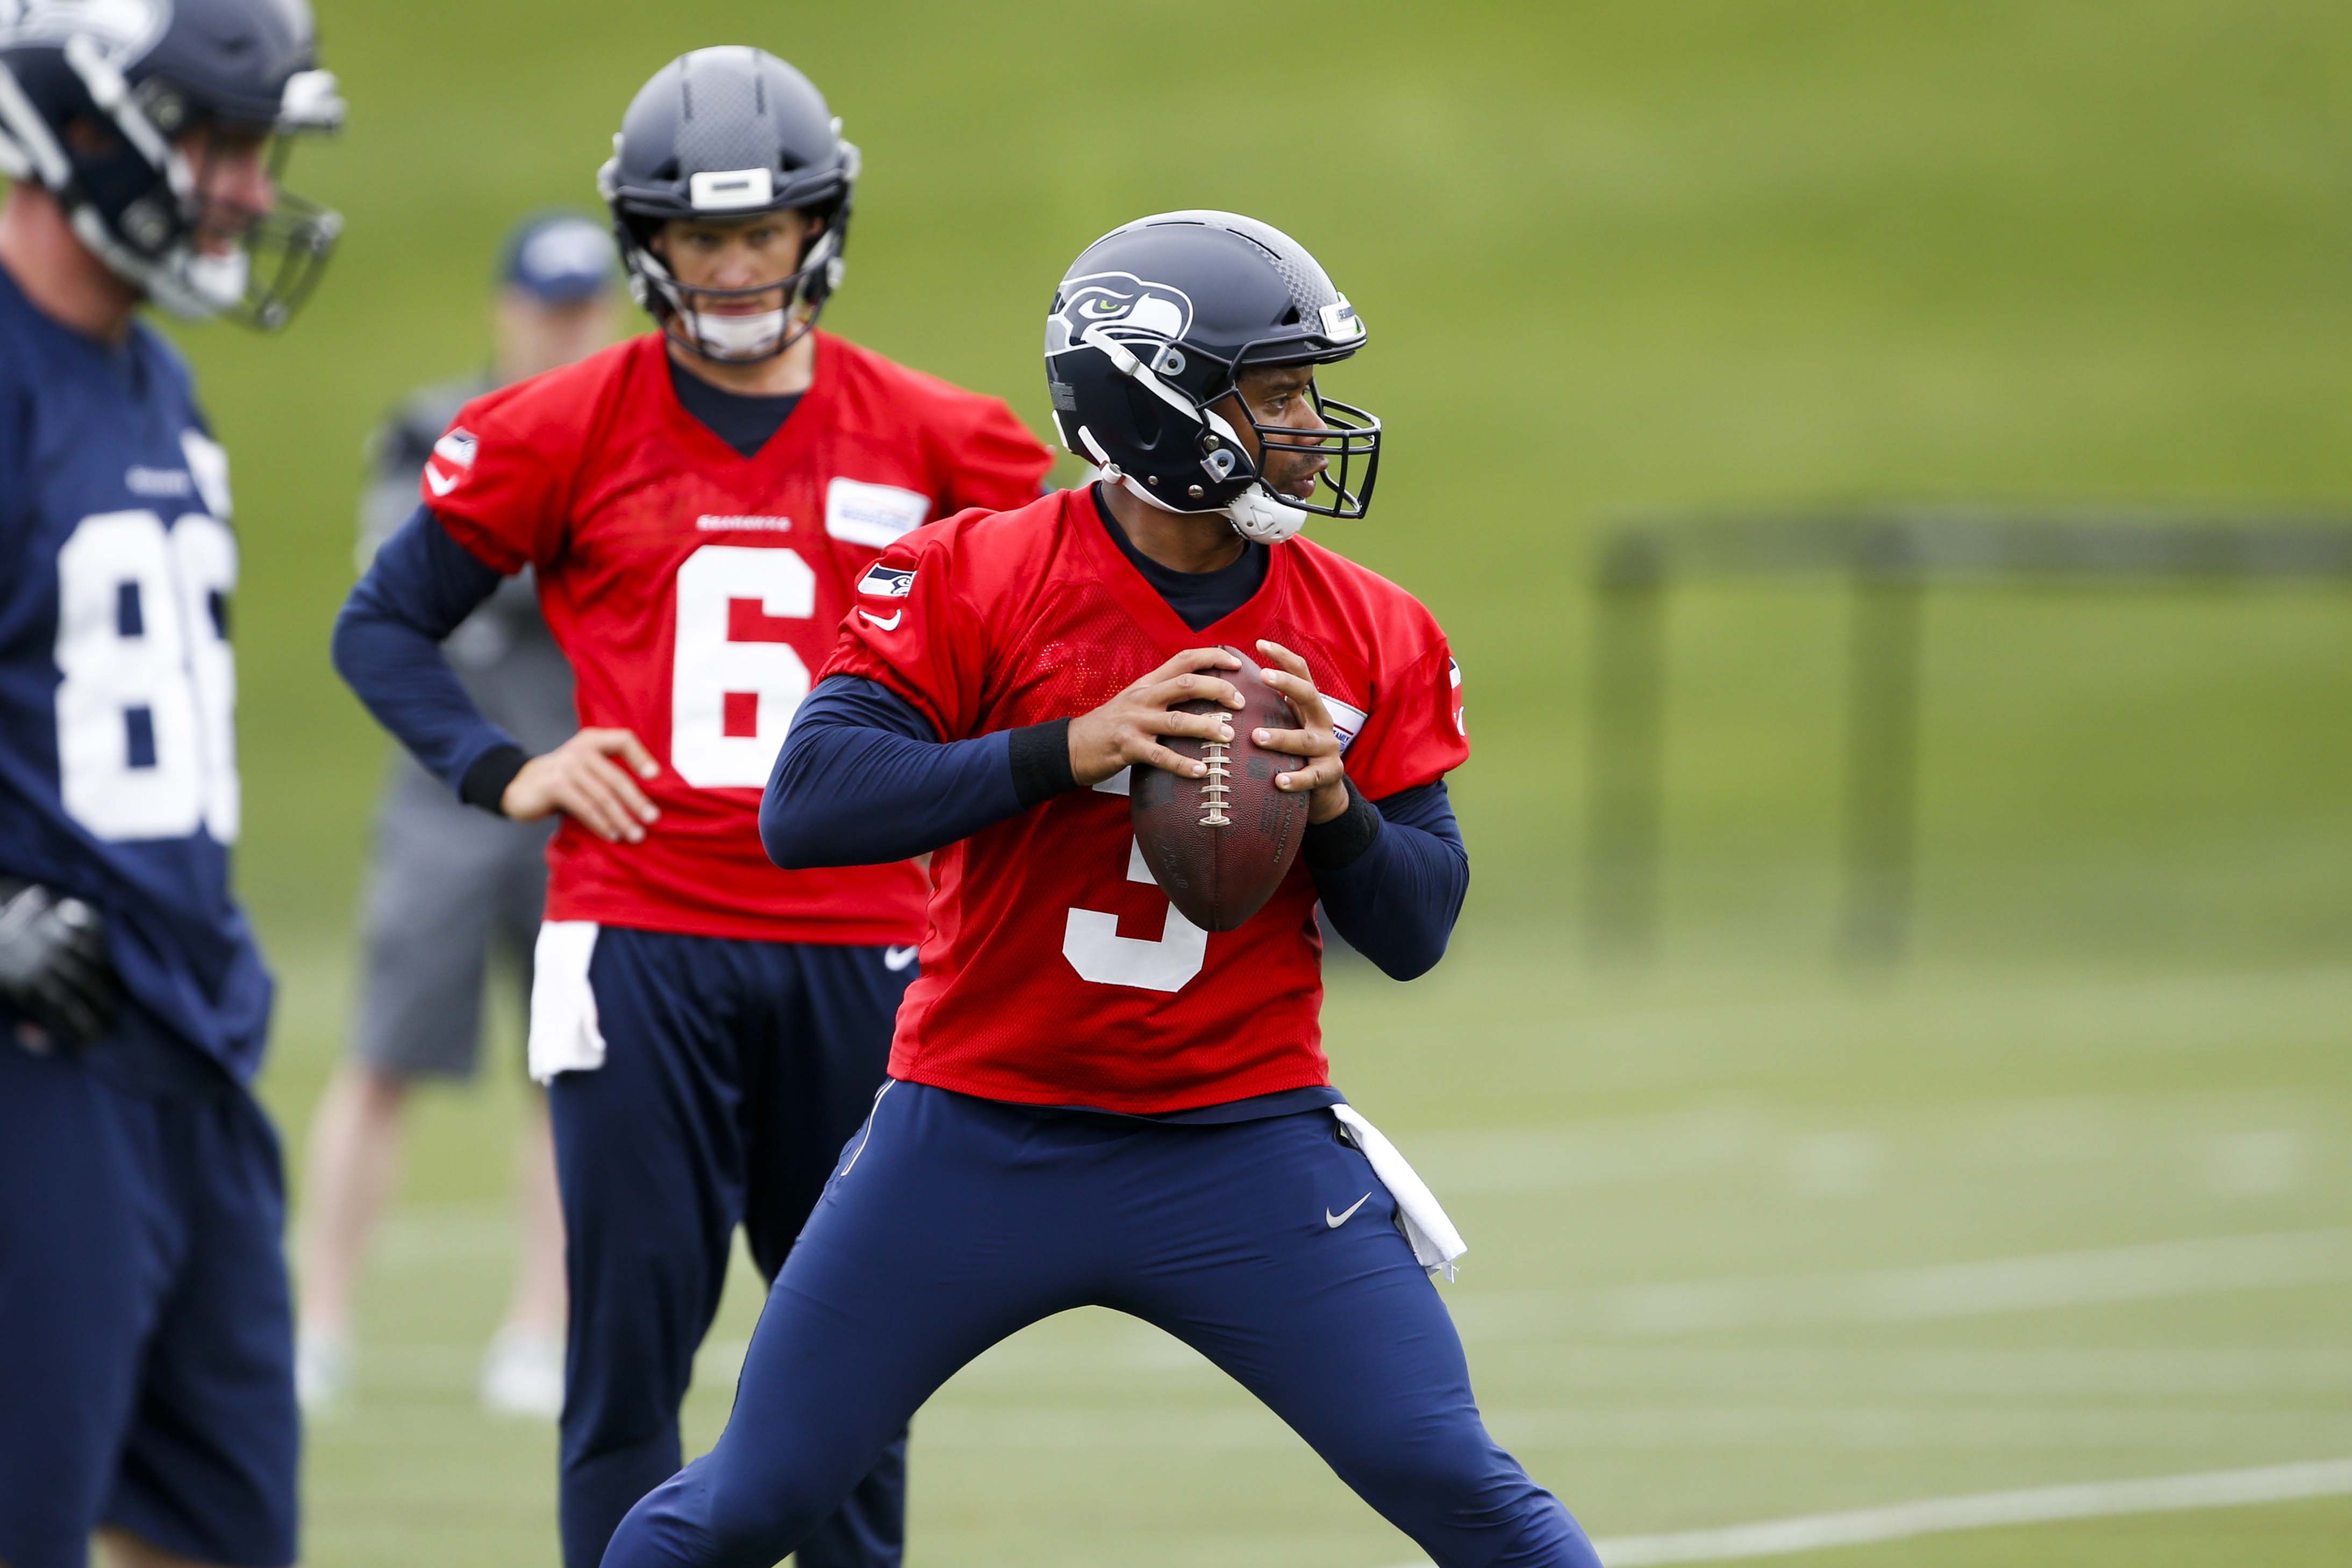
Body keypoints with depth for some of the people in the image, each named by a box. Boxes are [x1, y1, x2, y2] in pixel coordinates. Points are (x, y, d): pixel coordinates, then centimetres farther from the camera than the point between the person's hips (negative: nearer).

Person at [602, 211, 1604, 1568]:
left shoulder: (1370, 639, -1)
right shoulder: (976, 580, -10)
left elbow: (1418, 931, 3)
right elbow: (806, 807, -19)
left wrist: (1334, 809, -18)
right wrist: (1068, 751, -27)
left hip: (1244, 1144, 1)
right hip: (979, 1137, -1)